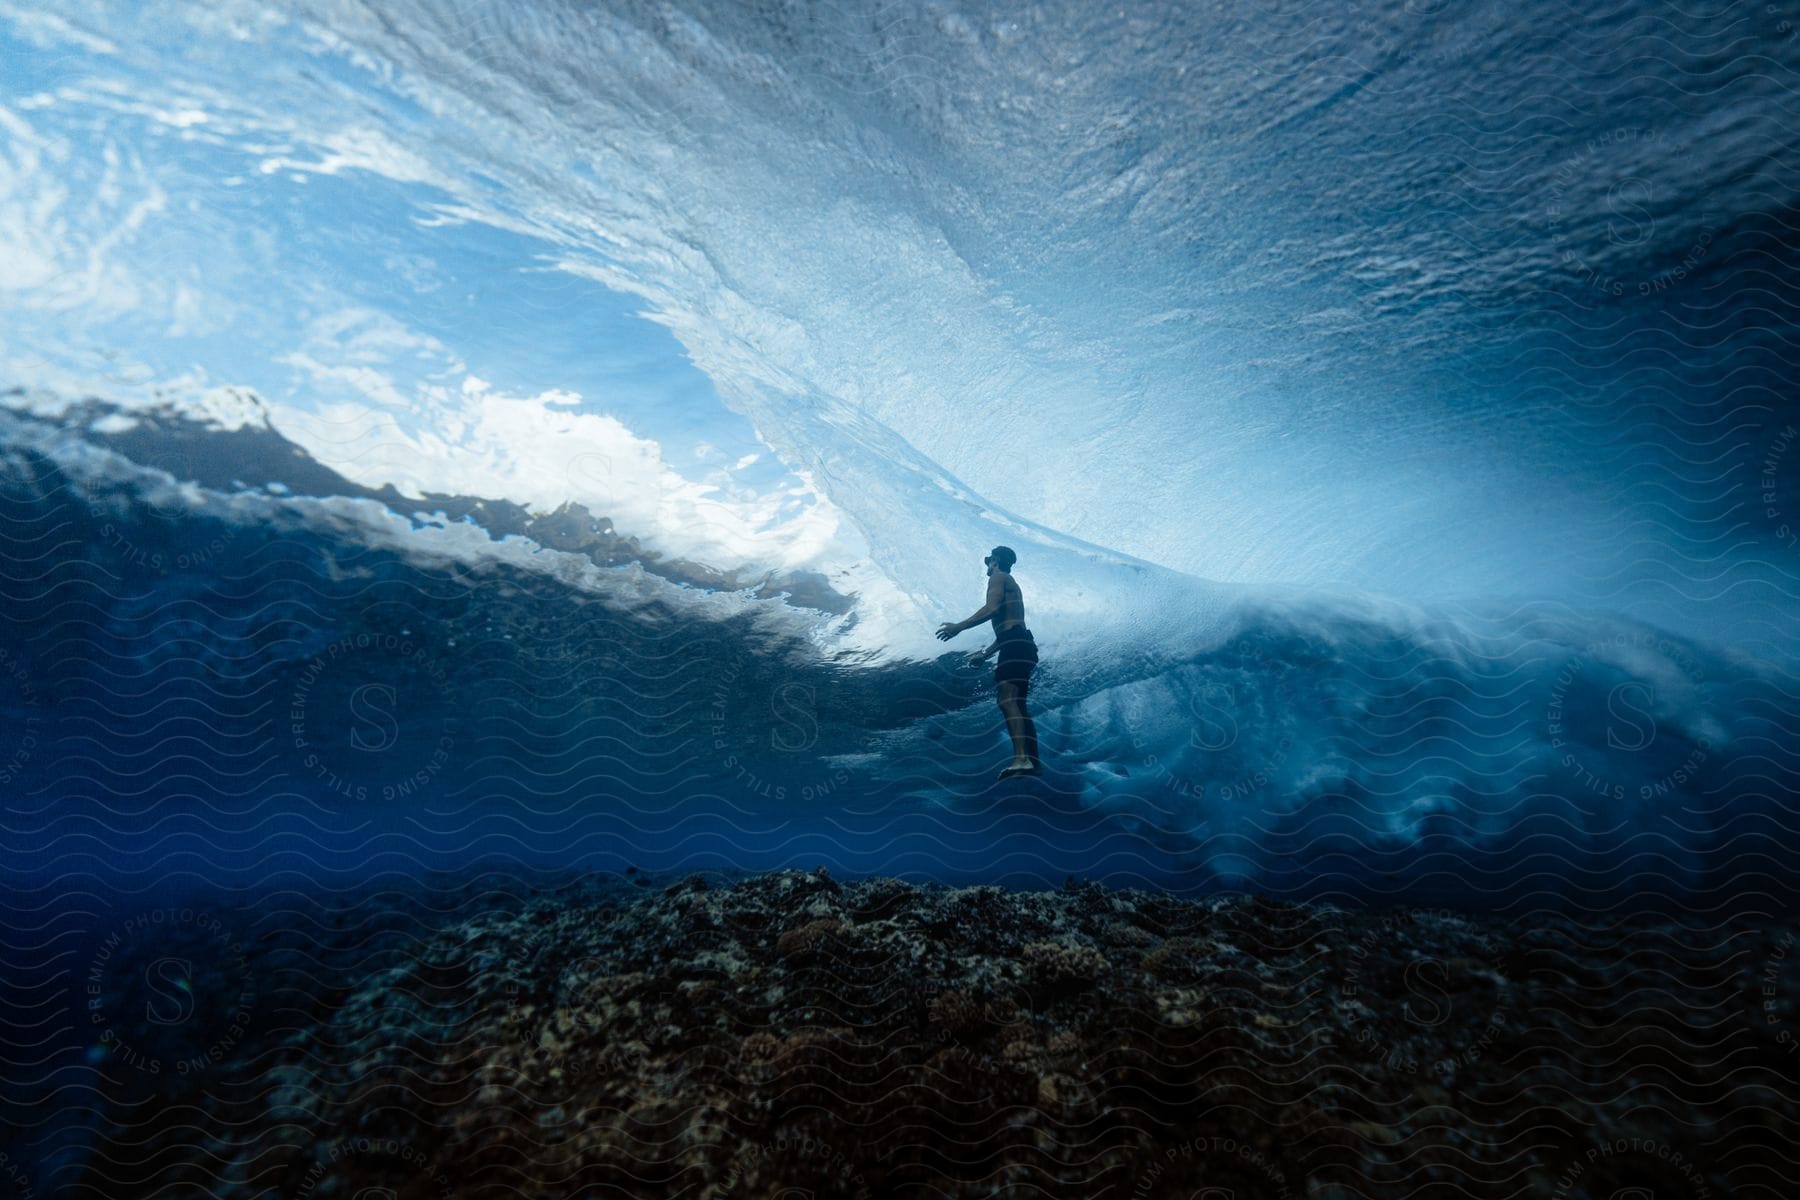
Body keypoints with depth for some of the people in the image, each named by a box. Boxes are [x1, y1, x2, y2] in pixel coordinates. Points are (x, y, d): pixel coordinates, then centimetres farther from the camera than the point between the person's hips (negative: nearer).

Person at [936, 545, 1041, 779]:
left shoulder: (998, 577, 4)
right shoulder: (1011, 585, 33)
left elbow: (992, 608, -14)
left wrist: (959, 626, -12)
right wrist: (984, 654, 37)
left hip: (1015, 645, -10)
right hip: (1021, 644, 10)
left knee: (1007, 699, -23)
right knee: (1018, 705, 9)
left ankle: (1021, 759, -36)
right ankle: (1033, 761, 6)